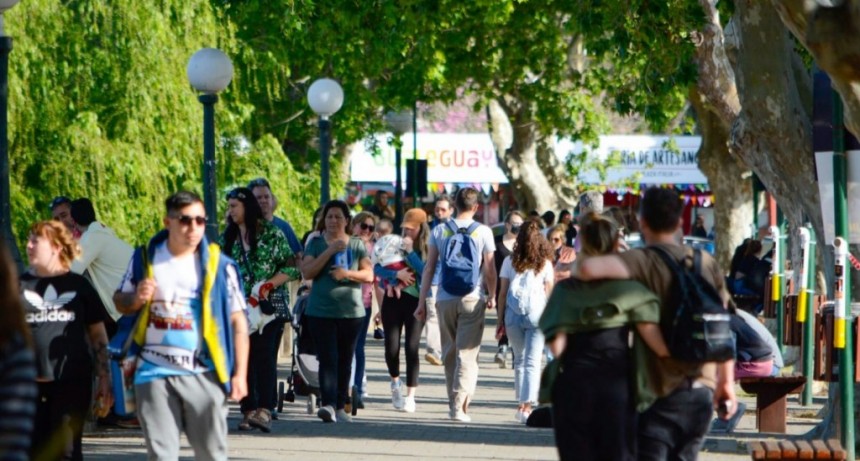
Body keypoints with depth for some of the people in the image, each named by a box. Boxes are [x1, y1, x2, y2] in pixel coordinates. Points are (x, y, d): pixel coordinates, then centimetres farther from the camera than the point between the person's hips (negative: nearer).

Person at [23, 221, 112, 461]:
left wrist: (104, 379, 4)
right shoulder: (20, 286, 9)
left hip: (72, 381, -2)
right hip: (29, 383, 2)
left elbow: (99, 337, 10)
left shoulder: (78, 286, 8)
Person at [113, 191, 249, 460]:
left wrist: (240, 374, -5)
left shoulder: (219, 265, -1)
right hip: (155, 373, 1)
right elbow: (120, 303, 16)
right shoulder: (145, 258, 6)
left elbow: (238, 321, 1)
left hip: (203, 374, -1)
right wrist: (137, 298, -8)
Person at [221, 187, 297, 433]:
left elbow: (292, 268, -3)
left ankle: (265, 410, -24)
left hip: (268, 308, -5)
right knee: (244, 360, 2)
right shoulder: (228, 237, 14)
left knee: (264, 357, -15)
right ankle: (248, 410, 5)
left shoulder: (271, 234, -1)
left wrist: (268, 286, -15)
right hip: (239, 308, 5)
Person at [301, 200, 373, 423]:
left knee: (345, 361, 6)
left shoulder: (357, 245, 10)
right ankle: (328, 404, -23)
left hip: (351, 311, 2)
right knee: (327, 359, -13)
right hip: (321, 311, -2)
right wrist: (330, 251, -12)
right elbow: (307, 272, -6)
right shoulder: (316, 244, 7)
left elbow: (369, 275, 3)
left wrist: (347, 273, -15)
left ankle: (340, 406, 15)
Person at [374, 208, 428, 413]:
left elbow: (426, 272, -15)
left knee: (412, 348, -5)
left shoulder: (427, 250, -1)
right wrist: (396, 274, -17)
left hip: (415, 302, -2)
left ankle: (410, 396, 2)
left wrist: (410, 252, -16)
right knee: (392, 347, -1)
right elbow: (377, 269, -1)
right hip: (393, 300, 2)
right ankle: (395, 381, 29)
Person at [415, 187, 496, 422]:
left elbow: (429, 268, 3)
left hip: (445, 299, 2)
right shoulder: (483, 232, -1)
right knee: (467, 354, -4)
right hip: (472, 299, -2)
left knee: (449, 353, 13)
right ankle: (460, 406, -14)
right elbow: (490, 269, 0)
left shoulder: (440, 231, 5)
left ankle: (454, 403, 19)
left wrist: (422, 301, 7)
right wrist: (492, 296, 15)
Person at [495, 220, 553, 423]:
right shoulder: (545, 264, 6)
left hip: (513, 312, 2)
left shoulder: (510, 261, 8)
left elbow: (502, 292, 5)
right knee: (532, 362, -4)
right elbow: (549, 292, 5)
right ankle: (527, 405, -16)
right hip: (536, 312, -2)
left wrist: (500, 321, 9)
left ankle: (522, 404, 18)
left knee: (519, 359, 16)